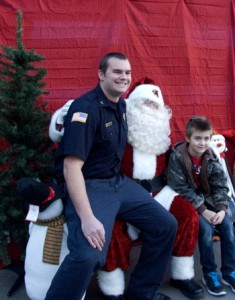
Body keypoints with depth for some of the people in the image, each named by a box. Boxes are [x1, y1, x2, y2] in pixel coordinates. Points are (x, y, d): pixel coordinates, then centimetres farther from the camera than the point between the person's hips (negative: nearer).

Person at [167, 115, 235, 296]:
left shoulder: (211, 157, -3)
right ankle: (209, 273, -5)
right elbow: (181, 190, -20)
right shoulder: (177, 157, -18)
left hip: (208, 200, 5)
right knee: (206, 228, -25)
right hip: (187, 203, -5)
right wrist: (203, 211, -23)